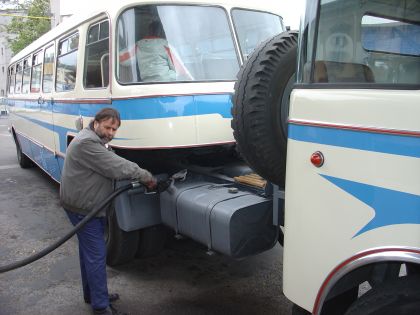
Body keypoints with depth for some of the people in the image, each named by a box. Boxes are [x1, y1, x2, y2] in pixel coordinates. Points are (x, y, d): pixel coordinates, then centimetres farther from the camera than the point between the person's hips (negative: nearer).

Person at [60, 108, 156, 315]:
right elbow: (116, 167, -26)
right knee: (96, 254, -5)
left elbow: (114, 164, 10)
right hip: (83, 208, -11)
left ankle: (92, 294, 36)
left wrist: (141, 177, -3)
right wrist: (146, 177, -17)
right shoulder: (86, 143, -22)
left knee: (89, 251, 20)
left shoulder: (97, 142, 13)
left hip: (88, 206, 11)